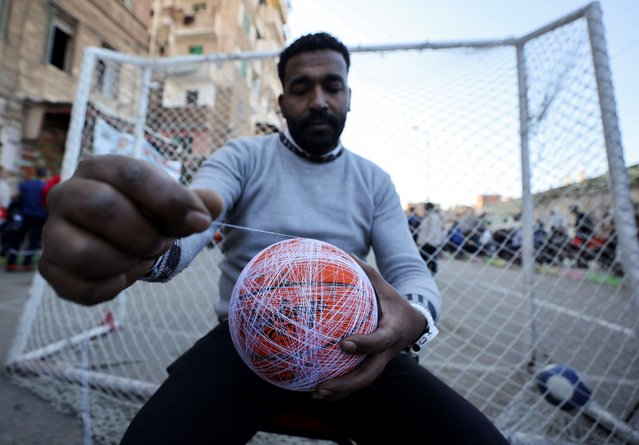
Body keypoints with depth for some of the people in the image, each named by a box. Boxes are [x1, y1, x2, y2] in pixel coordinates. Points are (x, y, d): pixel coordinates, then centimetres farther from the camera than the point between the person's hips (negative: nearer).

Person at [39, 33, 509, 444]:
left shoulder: (374, 181, 7)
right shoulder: (243, 156, 0)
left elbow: (410, 270, 0)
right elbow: (188, 221, -18)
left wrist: (414, 314, -25)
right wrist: (145, 242, -44)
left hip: (344, 344, 2)